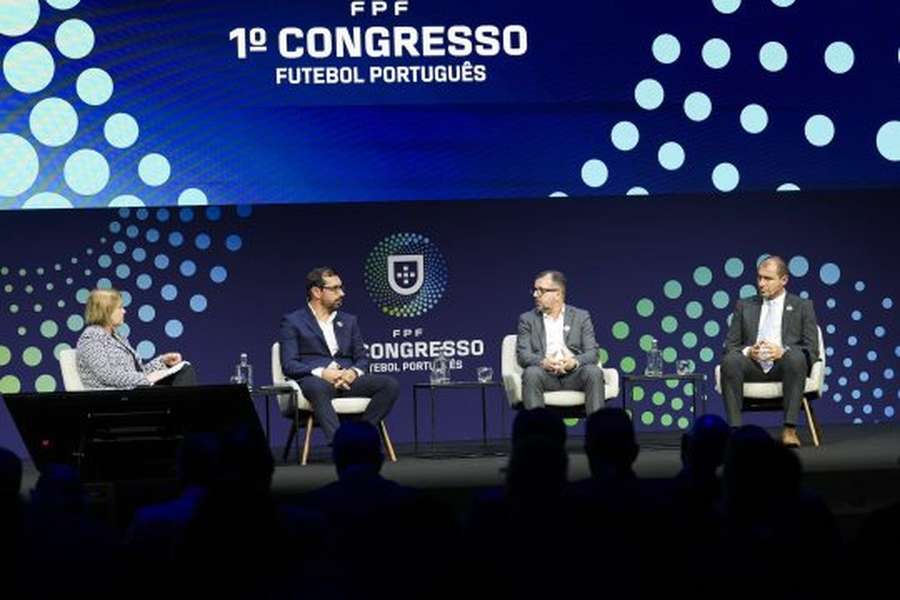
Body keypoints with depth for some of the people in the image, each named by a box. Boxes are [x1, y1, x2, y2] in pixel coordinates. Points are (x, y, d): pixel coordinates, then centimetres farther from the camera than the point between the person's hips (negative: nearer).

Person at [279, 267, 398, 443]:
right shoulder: (292, 321, 8)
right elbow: (289, 365, -2)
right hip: (314, 380, -4)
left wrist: (353, 372, -8)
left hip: (346, 379, 5)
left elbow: (362, 359, 17)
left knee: (390, 385, -23)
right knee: (318, 388, -42)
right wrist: (322, 372, -19)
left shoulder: (349, 321, 23)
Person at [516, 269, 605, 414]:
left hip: (574, 373, 0)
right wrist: (543, 362, -21)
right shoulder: (527, 319, 13)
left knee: (594, 372, -30)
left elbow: (592, 353, 4)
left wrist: (574, 362, -19)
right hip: (545, 374, 0)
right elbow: (523, 355, 1)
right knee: (531, 373, -33)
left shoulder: (581, 317, 13)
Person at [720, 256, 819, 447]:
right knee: (730, 360, -32)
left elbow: (812, 350, 3)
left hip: (785, 365, -2)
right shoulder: (744, 306, 18)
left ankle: (790, 429, -35)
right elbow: (729, 346, 12)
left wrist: (783, 351, -17)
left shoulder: (802, 307, 12)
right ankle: (735, 429, -32)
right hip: (753, 365, 2)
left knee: (796, 356, -37)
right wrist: (747, 351, -11)